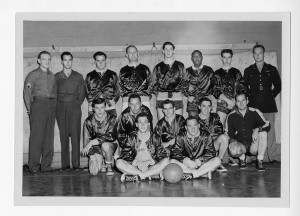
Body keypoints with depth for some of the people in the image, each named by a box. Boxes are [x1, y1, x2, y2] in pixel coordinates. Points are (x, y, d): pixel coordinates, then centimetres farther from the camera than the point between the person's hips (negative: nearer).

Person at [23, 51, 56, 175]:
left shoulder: (52, 76, 19)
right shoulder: (33, 75, 5)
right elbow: (26, 92, 1)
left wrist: (54, 106, 10)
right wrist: (30, 109, -5)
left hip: (51, 105, 5)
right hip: (38, 104, -5)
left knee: (49, 136, 3)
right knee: (36, 136, -9)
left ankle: (46, 166, 8)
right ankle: (34, 167, -8)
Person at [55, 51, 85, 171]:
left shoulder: (78, 76, 13)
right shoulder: (57, 76, 13)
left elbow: (82, 94, 12)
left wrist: (77, 104, 2)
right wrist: (57, 105, 0)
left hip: (74, 106, 0)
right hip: (61, 107, 1)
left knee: (75, 135, -7)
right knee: (63, 136, -2)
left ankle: (76, 164, -5)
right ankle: (65, 164, 0)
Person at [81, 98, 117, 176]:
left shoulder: (112, 118, -11)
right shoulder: (89, 121, -6)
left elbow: (111, 136, -24)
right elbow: (86, 140, -7)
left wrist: (92, 142, -30)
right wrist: (92, 157, -21)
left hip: (110, 146, -1)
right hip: (96, 148, 1)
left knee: (105, 145, -37)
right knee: (94, 171, -19)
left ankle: (109, 166, -8)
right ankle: (102, 162, 17)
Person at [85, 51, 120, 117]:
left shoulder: (113, 75, 15)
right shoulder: (89, 76, 14)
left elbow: (117, 92, 14)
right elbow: (87, 93, 13)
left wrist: (112, 103, 1)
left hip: (110, 109, 0)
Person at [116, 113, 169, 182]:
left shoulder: (153, 137, 4)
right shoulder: (132, 137, 5)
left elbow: (162, 155, -4)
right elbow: (124, 155, -2)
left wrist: (148, 162, -19)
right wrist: (134, 162, -20)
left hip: (151, 167, 0)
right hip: (134, 167, 0)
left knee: (166, 161, -27)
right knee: (119, 162, -25)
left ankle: (135, 177, -28)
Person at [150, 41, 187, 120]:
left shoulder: (180, 66, 13)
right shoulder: (158, 67, 13)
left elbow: (184, 82, 16)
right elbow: (154, 84, 17)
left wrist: (181, 91, 4)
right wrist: (157, 93, 6)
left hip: (177, 98, 0)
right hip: (161, 99, 0)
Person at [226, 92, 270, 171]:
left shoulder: (254, 112, -3)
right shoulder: (231, 116, 0)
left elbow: (267, 125, -9)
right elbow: (228, 133, 3)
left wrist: (257, 129, -29)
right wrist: (232, 141, -19)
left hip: (254, 144, 0)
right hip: (240, 145, 0)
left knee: (263, 133, -28)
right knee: (233, 151, -34)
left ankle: (259, 161, -13)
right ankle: (242, 158, 6)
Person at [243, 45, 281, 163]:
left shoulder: (271, 69, 12)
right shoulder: (248, 71, 13)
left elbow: (278, 86, 15)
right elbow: (244, 87, 16)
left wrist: (271, 95, 6)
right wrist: (250, 96, 5)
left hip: (269, 105, 0)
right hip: (253, 105, 0)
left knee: (270, 130, -3)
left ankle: (272, 157, 2)